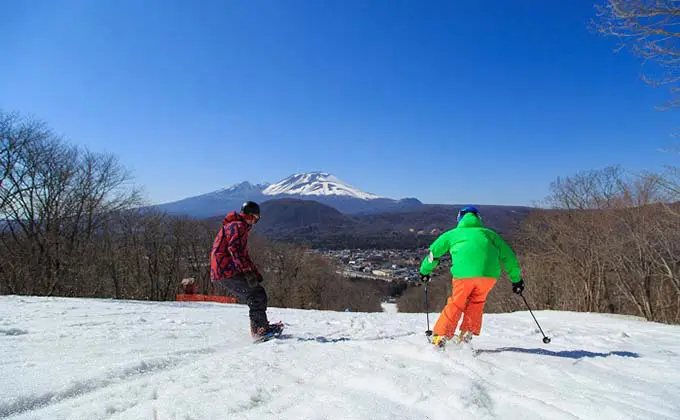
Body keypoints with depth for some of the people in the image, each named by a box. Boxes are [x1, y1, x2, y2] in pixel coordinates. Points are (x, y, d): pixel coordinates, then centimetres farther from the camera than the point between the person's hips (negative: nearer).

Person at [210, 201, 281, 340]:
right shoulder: (237, 226, -9)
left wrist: (255, 272, 27)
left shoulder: (242, 228, 25)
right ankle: (259, 329, -8)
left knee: (258, 295, 10)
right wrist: (248, 272, -30)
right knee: (257, 295, -11)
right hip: (228, 272, -10)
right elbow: (235, 250, -24)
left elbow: (244, 254, 32)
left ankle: (259, 327, 13)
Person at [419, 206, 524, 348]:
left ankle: (440, 337, 8)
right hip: (489, 274, 2)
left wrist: (424, 271, 44)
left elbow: (434, 252, 32)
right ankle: (467, 334, 19)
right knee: (476, 302, 24)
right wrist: (517, 279, 39)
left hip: (464, 273, -1)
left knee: (456, 304, 13)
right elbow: (508, 256, 31)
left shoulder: (453, 233, 27)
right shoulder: (489, 234, 30)